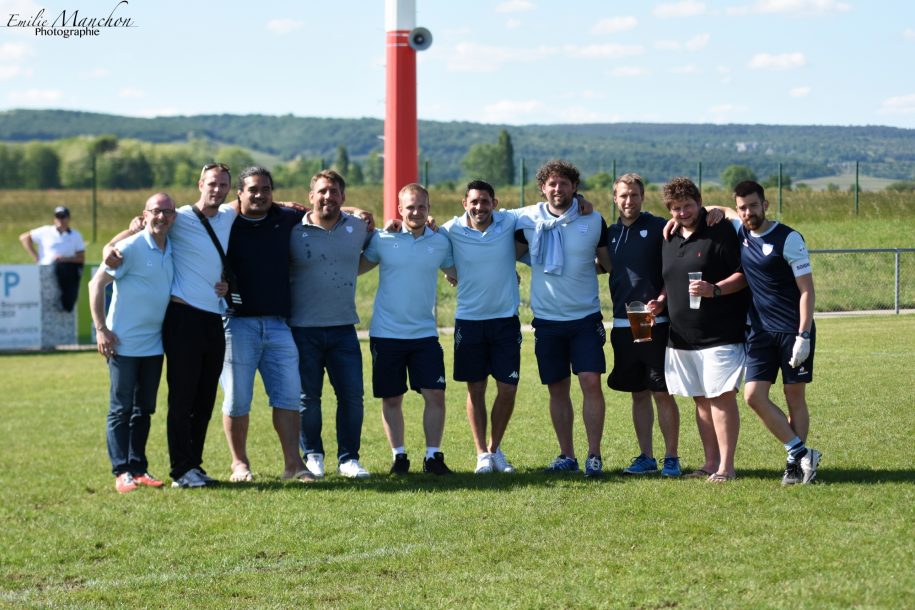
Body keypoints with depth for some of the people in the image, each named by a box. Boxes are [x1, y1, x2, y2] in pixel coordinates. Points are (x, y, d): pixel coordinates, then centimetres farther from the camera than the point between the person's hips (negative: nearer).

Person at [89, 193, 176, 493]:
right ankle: (122, 472, 0)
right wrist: (101, 328, -16)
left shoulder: (173, 251, 6)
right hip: (125, 343, -6)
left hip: (154, 344, 6)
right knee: (121, 409, -2)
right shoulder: (131, 248, -12)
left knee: (144, 409, 10)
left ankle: (139, 468, 16)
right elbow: (96, 284, -11)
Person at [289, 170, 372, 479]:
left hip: (343, 328, 2)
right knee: (308, 396, 4)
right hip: (303, 329, -2)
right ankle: (312, 455, 19)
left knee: (352, 395, -1)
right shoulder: (294, 231, -2)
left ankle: (348, 458, 10)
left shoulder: (358, 228, 8)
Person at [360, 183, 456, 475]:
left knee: (435, 394, -6)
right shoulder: (383, 240, -1)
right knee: (391, 398, 6)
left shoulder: (441, 243, 3)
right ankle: (399, 456, 18)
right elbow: (356, 267, 8)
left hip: (425, 333, 1)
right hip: (386, 333, -1)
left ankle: (433, 456, 5)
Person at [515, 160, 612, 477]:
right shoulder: (528, 220, 0)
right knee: (558, 389, 6)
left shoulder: (593, 221, -1)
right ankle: (567, 455, 15)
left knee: (591, 382, -10)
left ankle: (594, 455, -4)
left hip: (586, 317, -1)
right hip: (547, 318, 1)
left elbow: (610, 263, 10)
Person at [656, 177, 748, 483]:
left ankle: (726, 466, -6)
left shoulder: (721, 233, -7)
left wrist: (714, 290, -25)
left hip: (720, 335, -7)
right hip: (681, 337, 7)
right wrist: (660, 301, 9)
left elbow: (743, 276, -11)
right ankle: (710, 462, 16)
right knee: (701, 400, 10)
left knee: (722, 397, -9)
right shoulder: (669, 240, 15)